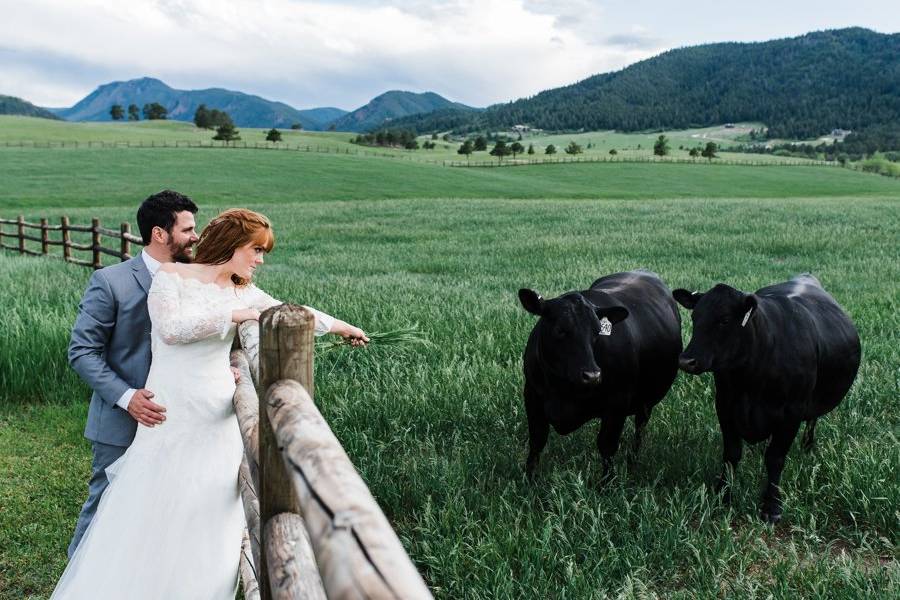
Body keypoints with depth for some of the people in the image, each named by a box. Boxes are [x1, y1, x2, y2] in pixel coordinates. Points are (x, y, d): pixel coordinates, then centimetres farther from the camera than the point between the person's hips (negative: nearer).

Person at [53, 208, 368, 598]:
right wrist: (234, 315, -16)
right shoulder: (172, 276, -4)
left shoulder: (243, 292, 9)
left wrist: (341, 326, 28)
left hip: (217, 417, 5)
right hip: (171, 413, -4)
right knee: (153, 508, 0)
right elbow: (170, 329, -19)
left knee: (210, 513, 7)